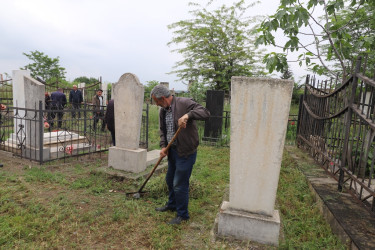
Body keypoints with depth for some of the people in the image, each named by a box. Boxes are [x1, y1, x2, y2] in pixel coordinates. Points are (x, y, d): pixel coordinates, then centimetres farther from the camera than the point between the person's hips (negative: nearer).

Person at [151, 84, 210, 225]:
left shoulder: (184, 103, -16)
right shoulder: (163, 111, 8)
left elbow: (205, 113, -24)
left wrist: (188, 115, -40)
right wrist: (163, 146, 0)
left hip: (185, 152, -8)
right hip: (172, 150, 8)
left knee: (180, 184, -1)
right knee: (170, 180, 23)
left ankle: (182, 215, 20)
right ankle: (172, 204, 48)